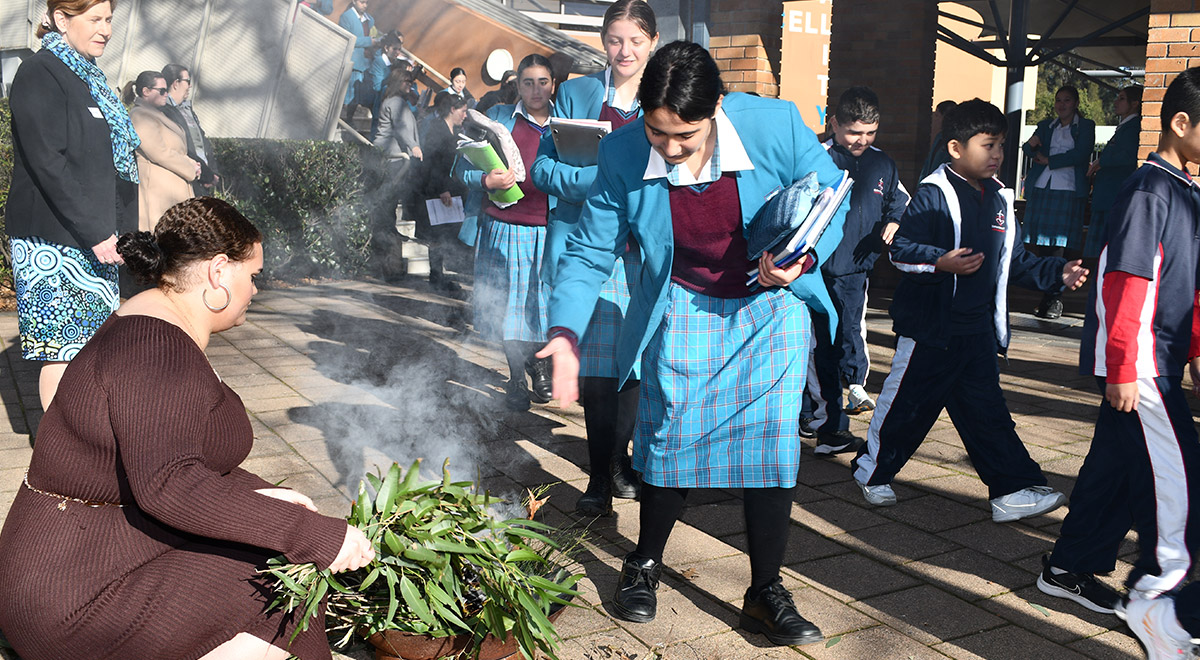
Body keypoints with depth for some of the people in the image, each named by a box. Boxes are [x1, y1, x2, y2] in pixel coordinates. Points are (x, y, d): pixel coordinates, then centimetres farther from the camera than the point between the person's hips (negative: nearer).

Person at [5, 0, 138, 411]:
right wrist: (94, 232, -22)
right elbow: (47, 164, -19)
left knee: (88, 340, 13)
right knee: (62, 343, -4)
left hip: (94, 237, 9)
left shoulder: (87, 77, 17)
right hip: (54, 238, -9)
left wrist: (107, 230, 17)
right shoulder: (39, 74, -10)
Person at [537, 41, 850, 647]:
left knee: (771, 440, -4)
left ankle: (765, 594, 12)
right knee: (671, 433, -1)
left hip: (772, 305, 0)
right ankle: (645, 564, 26)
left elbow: (831, 193, -3)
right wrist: (565, 331, -21)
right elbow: (590, 251, -7)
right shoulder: (624, 153, -16)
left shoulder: (776, 125, -21)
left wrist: (805, 255, -22)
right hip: (685, 307, 0)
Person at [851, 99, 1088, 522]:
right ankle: (872, 470, 24)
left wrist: (1056, 273, 7)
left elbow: (1015, 261, 18)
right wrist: (941, 262, -30)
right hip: (929, 328, -6)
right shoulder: (934, 194, -11)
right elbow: (901, 249, -16)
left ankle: (1013, 491, 9)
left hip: (978, 329, 7)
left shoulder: (1000, 199, 12)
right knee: (907, 403, 5)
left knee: (986, 410, 8)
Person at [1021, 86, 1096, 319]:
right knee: (1043, 245, 0)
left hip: (1068, 190, -4)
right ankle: (1048, 297, 6)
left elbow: (1081, 155, -5)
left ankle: (1055, 301, -8)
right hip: (1041, 188, 4)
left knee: (1058, 245, -11)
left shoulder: (1085, 126, 9)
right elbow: (1029, 148, 9)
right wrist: (1032, 145, -14)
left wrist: (1049, 160, -5)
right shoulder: (1046, 125, 20)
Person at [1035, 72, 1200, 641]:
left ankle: (1068, 570, 25)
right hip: (1136, 365, -9)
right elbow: (1126, 284, -19)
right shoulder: (1148, 191, -15)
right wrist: (1122, 369, -20)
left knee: (1115, 465, 14)